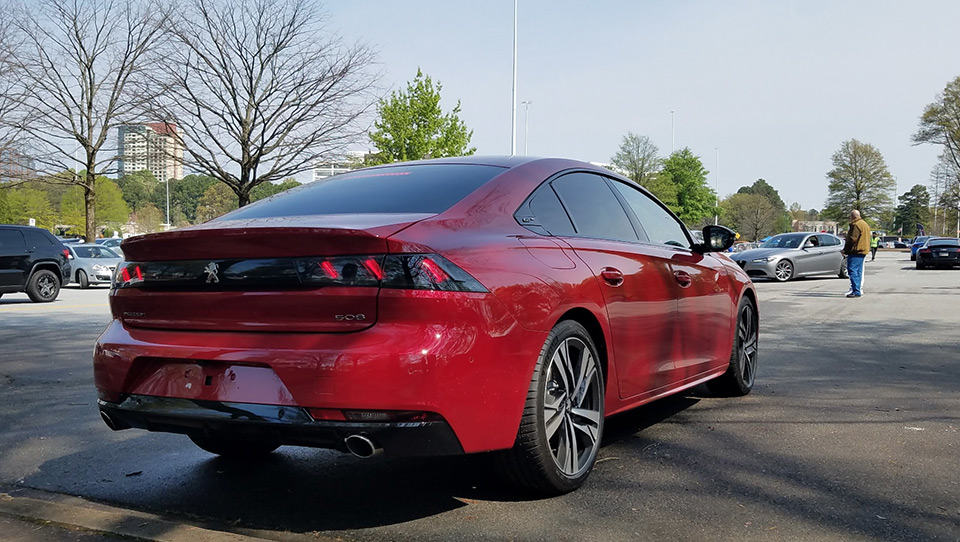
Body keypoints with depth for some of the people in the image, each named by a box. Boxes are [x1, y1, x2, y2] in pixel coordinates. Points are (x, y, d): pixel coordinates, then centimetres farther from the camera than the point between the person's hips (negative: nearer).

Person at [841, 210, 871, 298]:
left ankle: (856, 291, -17)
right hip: (863, 251, 11)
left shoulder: (856, 225, -13)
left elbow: (852, 239, -19)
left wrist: (845, 250, -10)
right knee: (858, 271, 13)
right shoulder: (864, 224, 20)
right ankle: (858, 290, 15)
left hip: (856, 251, -11)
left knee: (852, 271, -12)